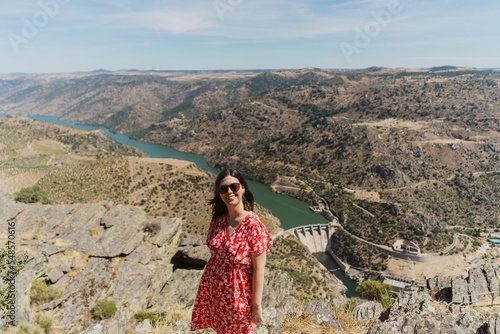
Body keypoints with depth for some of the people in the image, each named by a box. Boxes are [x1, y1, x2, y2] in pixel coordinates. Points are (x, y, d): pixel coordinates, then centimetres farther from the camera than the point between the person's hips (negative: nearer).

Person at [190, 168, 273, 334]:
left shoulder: (253, 225, -22)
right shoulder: (217, 220, -6)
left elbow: (259, 268, -18)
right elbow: (214, 254, 6)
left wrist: (256, 305, -14)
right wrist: (207, 284, 14)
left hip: (237, 294, -5)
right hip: (212, 289, 5)